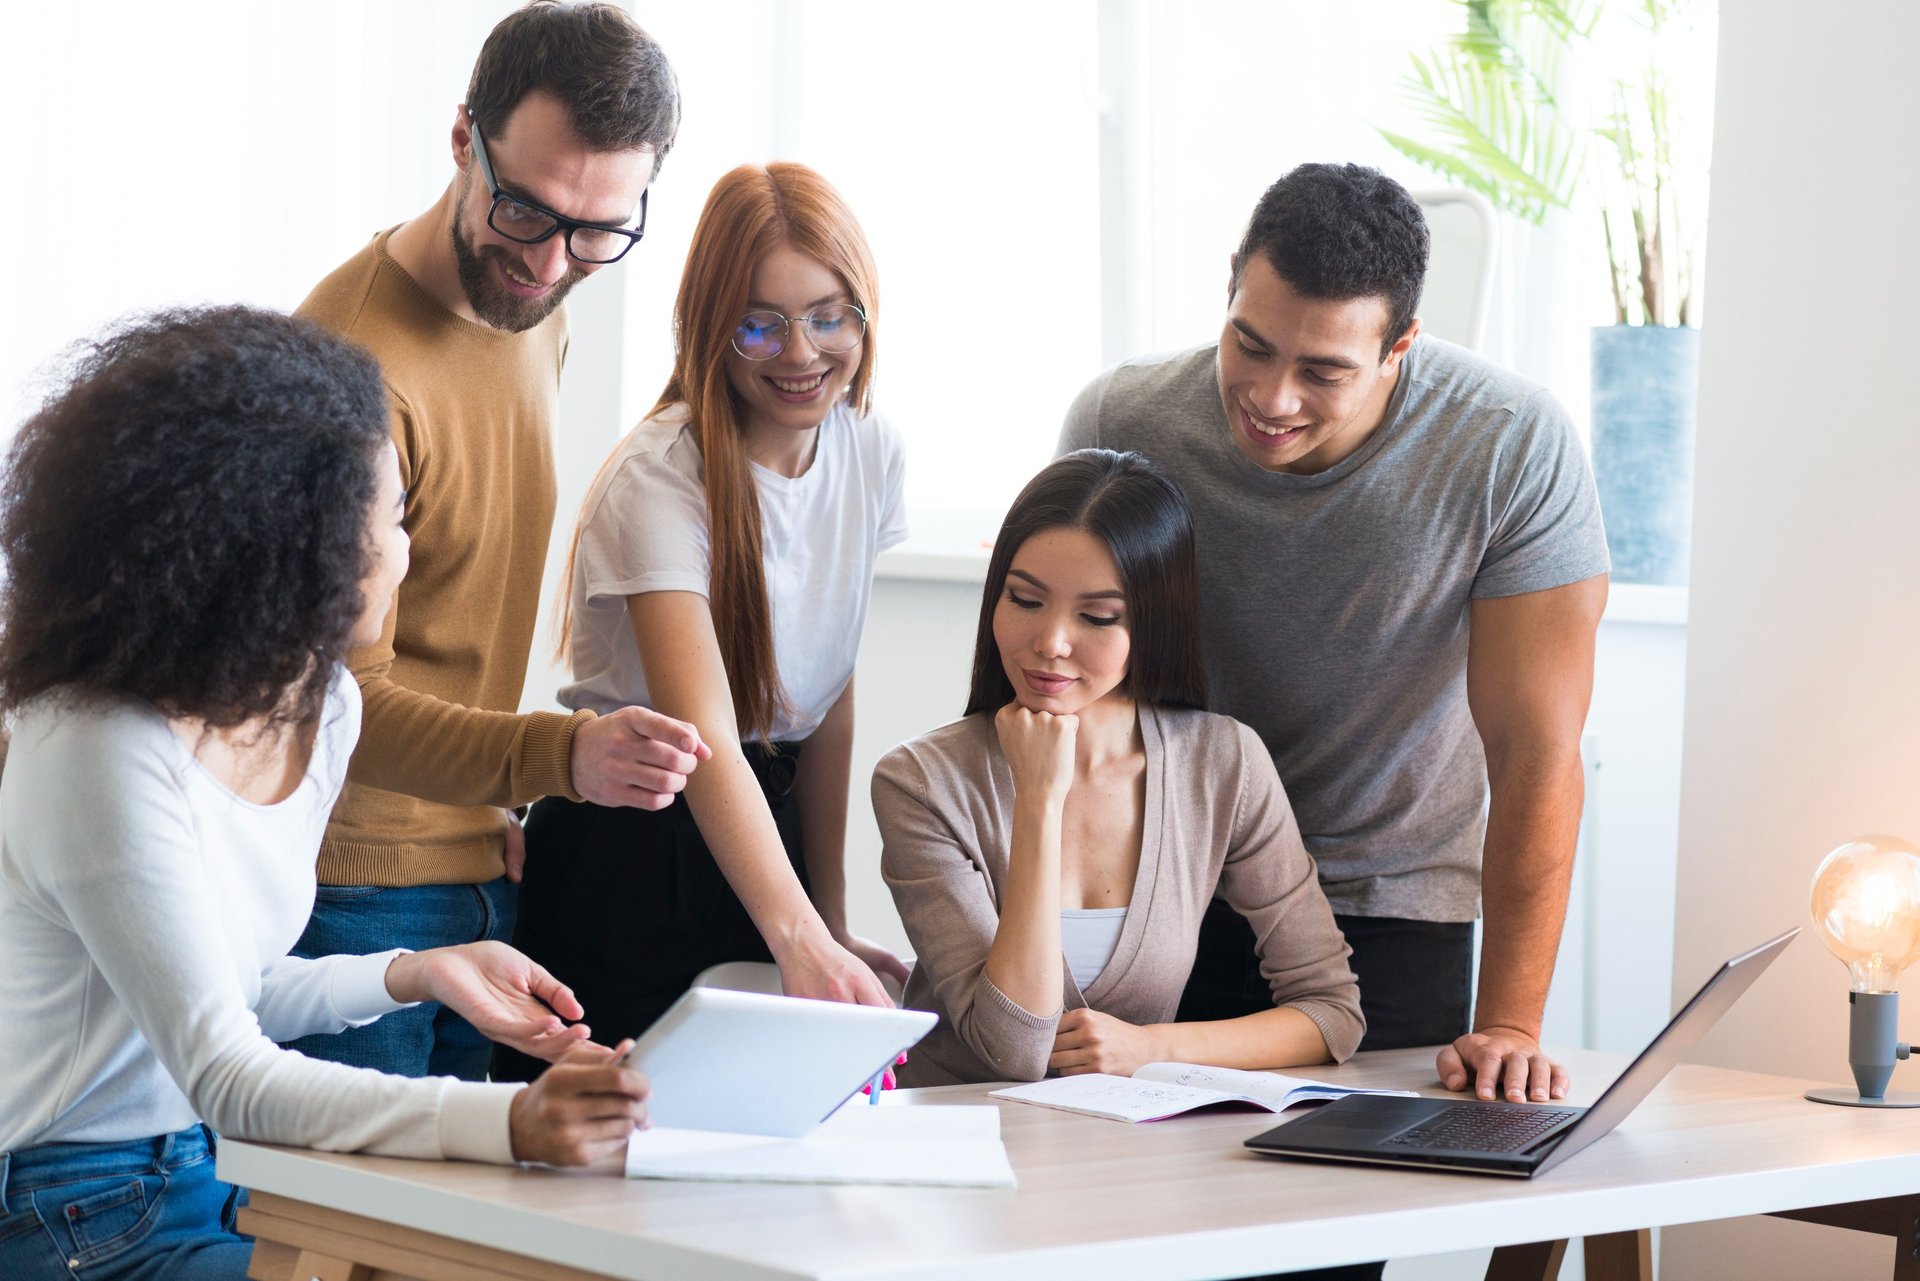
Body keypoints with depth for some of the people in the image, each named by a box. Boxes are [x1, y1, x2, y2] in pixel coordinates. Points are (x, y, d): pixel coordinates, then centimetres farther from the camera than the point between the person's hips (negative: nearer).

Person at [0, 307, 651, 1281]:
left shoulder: (321, 709, 4)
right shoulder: (106, 762, -23)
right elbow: (222, 1075, -27)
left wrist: (418, 975, -1)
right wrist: (507, 1122, -39)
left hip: (214, 1167, 8)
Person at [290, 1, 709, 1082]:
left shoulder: (533, 313, 9)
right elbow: (342, 700, -23)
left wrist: (498, 804, 8)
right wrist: (562, 756, -37)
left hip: (478, 869, 8)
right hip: (351, 892, -8)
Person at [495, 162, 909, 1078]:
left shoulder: (869, 453, 1)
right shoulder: (659, 480, -20)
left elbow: (827, 695, 9)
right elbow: (704, 732, -32)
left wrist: (832, 923, 7)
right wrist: (799, 938, -45)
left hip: (767, 833, 6)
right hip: (629, 855, -6)